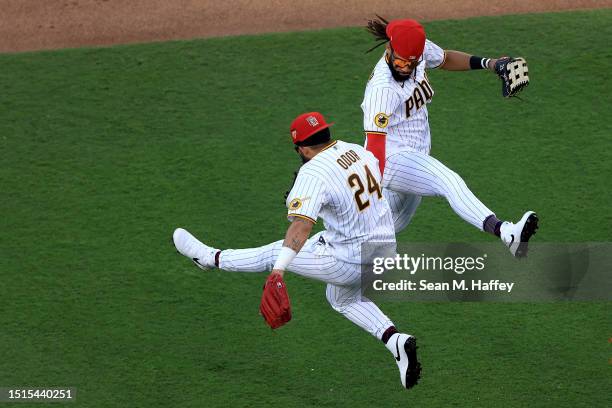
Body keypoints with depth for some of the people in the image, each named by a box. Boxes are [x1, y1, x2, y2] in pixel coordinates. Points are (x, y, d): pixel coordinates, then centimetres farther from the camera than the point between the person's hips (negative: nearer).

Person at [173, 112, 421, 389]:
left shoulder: (314, 173, -23)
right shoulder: (359, 150, -1)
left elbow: (300, 226, -37)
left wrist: (279, 270, -45)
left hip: (348, 262, -7)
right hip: (385, 248, 7)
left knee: (275, 254, 12)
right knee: (343, 300, 32)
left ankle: (212, 258, 32)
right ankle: (395, 340, 13)